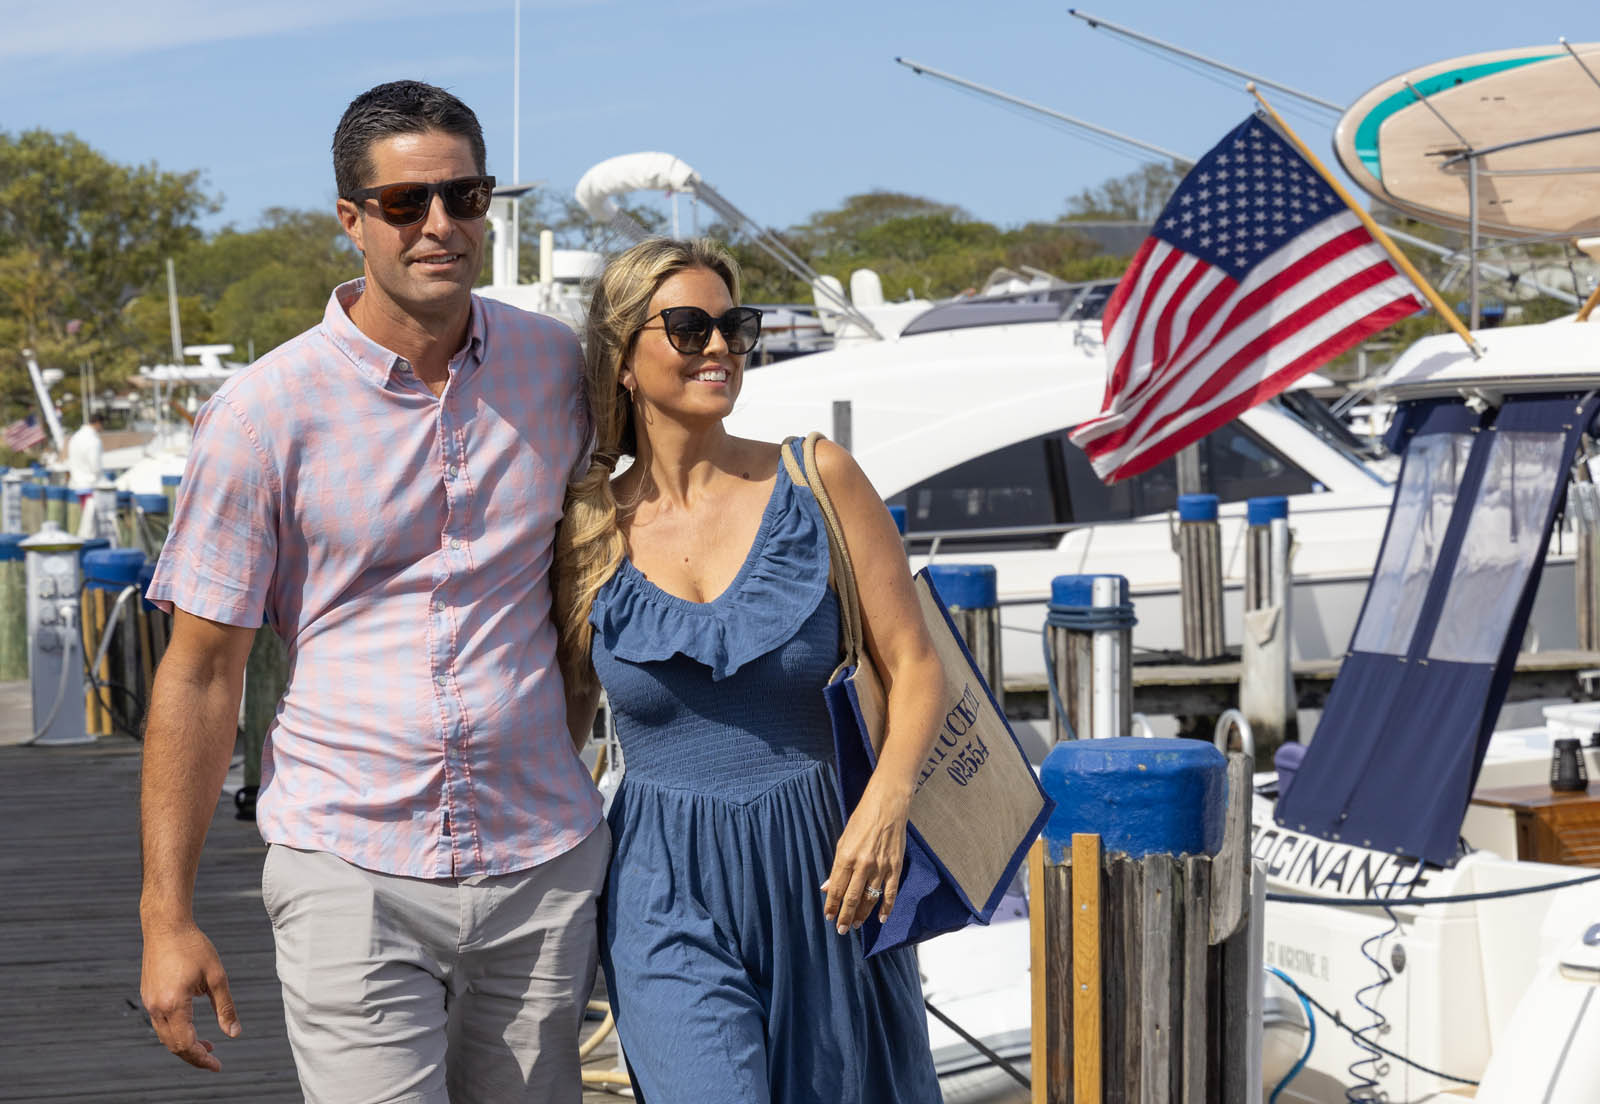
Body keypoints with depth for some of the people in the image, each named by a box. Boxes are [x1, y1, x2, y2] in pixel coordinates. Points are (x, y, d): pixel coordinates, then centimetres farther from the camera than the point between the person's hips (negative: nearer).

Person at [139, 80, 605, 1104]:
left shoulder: (557, 365, 4)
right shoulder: (265, 410, -6)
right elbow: (200, 672, -3)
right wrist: (168, 914, -5)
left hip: (541, 866, 3)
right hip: (350, 867, -3)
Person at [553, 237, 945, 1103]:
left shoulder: (816, 481, -1)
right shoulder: (590, 528, 2)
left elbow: (914, 665, -1)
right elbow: (565, 714, 13)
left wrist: (886, 801, -16)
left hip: (823, 878, 1)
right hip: (671, 903, -1)